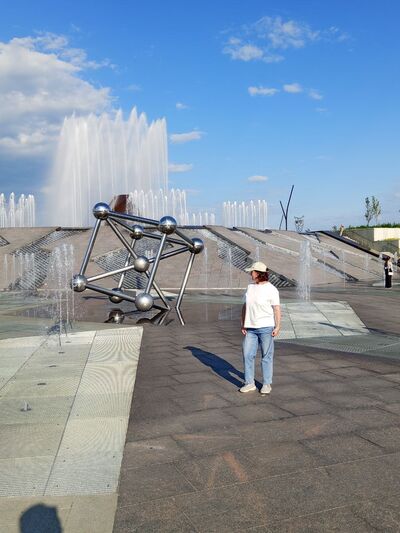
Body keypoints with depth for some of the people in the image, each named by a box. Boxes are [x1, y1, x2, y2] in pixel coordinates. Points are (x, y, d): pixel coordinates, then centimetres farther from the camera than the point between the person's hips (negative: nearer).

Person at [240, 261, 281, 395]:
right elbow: (245, 307, 13)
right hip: (250, 328, 6)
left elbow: (277, 309, -8)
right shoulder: (250, 287, 10)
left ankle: (267, 384, 15)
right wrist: (243, 324, 9)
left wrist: (278, 326, -14)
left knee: (266, 357, 4)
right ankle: (249, 383, 15)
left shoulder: (271, 289, -8)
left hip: (266, 327, -6)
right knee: (247, 355, 4)